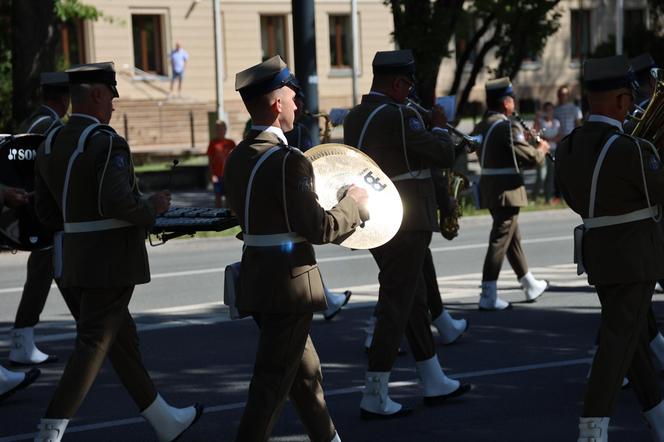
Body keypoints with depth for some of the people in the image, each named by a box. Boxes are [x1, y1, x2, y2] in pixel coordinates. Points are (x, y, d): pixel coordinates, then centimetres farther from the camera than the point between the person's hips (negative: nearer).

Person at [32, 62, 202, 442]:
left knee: (122, 340, 18)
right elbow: (118, 202, -25)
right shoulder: (108, 143, -16)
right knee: (93, 347, -5)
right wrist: (152, 207, -8)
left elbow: (47, 213, 11)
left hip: (70, 263, 9)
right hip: (110, 262, -8)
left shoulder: (50, 145, 9)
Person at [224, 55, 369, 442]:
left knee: (306, 370, 22)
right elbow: (318, 228, -21)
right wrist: (353, 203, -4)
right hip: (289, 283, -9)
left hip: (258, 278, 9)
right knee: (273, 382, -3)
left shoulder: (238, 158, 7)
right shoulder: (288, 161, -20)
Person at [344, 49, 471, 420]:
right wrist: (439, 126, 2)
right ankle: (375, 398, -3)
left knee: (416, 302, 18)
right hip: (405, 226, -9)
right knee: (396, 309, -4)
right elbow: (444, 156, -16)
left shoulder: (354, 118, 8)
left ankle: (436, 384, 26)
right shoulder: (398, 116, -19)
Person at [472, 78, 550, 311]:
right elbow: (530, 158, -16)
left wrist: (523, 138, 16)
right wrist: (541, 149, 5)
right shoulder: (508, 127, -16)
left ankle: (530, 285, 32)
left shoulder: (481, 127, 11)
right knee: (500, 240, -8)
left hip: (488, 187, 9)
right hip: (507, 189, -9)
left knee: (513, 238, 19)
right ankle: (488, 296, -10)